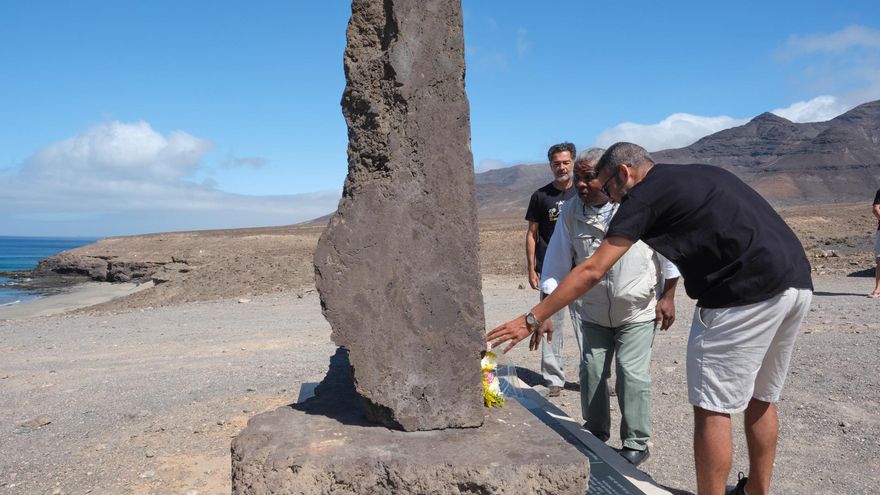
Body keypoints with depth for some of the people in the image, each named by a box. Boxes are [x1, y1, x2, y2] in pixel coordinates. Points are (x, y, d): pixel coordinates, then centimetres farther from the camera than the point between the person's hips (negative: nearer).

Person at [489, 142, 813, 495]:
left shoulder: (645, 195, -2)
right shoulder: (700, 174, 23)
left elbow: (592, 271, -7)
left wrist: (533, 319, -3)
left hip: (748, 293, -9)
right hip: (798, 282, 9)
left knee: (712, 408, 0)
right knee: (761, 398, 20)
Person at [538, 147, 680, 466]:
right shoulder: (570, 212, -12)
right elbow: (557, 265, -9)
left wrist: (668, 297, -4)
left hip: (638, 311, -3)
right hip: (593, 312, 3)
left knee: (632, 373, -7)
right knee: (591, 371, 6)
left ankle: (636, 444, 12)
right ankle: (596, 435, 27)